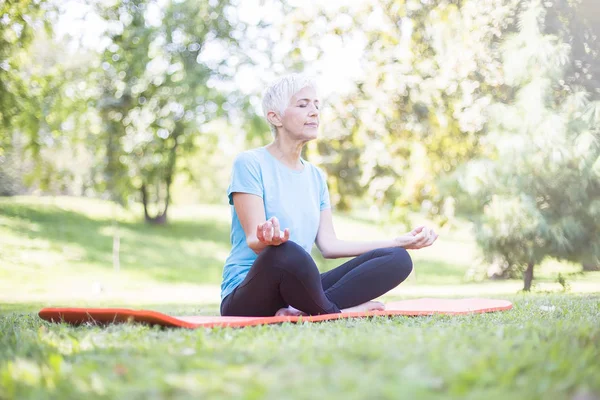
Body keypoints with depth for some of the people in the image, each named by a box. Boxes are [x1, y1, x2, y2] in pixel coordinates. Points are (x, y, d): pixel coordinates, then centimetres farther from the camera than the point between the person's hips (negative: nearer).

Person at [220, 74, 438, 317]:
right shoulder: (250, 163, -5)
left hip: (296, 289, 7)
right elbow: (254, 241, -15)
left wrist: (400, 242, 8)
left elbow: (328, 245, 11)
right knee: (285, 252, -42)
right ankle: (336, 312, -15)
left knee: (398, 259, -10)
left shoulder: (316, 176, 17)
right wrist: (268, 240, -40)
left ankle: (304, 311, -27)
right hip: (248, 296, -7)